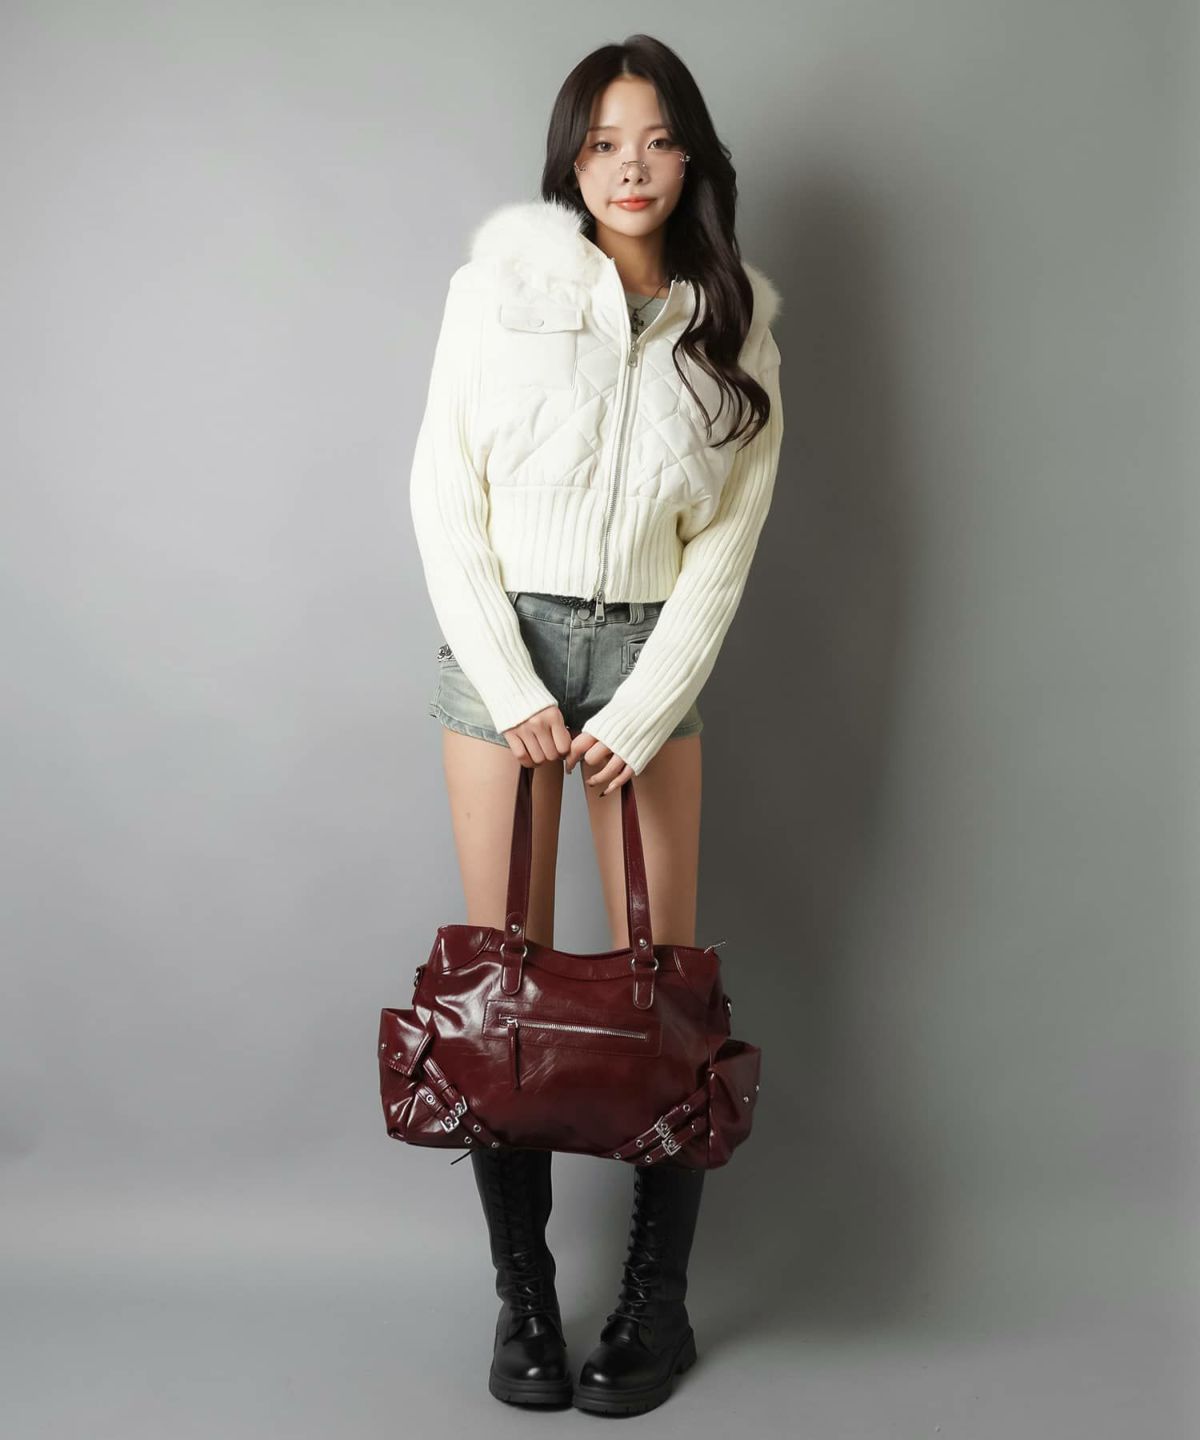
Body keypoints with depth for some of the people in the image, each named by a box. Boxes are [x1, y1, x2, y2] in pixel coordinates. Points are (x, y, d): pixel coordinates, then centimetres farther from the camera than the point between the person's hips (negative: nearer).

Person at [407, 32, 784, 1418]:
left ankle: (658, 1296, 12)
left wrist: (639, 717, -8)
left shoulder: (734, 332, 4)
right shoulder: (497, 284, -1)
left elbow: (723, 552, 2)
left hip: (651, 652, 1)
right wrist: (513, 690, -10)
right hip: (500, 639, -1)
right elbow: (444, 498, -3)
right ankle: (521, 1293, 11)